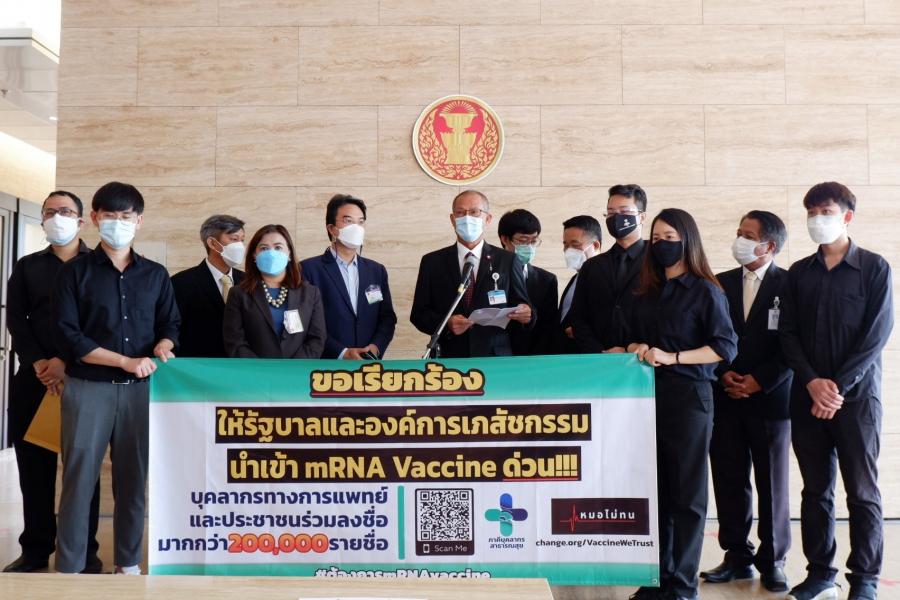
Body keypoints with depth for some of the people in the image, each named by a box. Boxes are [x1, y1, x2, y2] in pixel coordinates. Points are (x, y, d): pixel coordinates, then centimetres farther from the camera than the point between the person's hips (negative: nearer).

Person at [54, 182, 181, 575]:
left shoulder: (156, 275, 11)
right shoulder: (75, 272, 2)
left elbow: (169, 325, 14)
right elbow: (69, 336, -6)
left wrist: (162, 348, -10)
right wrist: (127, 361, -13)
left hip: (140, 390, 3)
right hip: (88, 388, -3)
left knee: (134, 477, 8)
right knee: (79, 478, -2)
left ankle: (129, 562, 18)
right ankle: (69, 566, 7)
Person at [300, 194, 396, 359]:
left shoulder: (377, 270, 11)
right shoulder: (309, 269, -4)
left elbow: (388, 317, 10)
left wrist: (376, 347, -8)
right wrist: (342, 352, -16)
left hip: (369, 365, 4)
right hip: (327, 365, -4)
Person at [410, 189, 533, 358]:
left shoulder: (508, 261, 6)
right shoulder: (432, 262, 8)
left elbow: (521, 307, 6)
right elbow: (418, 314, 6)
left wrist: (526, 315, -15)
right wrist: (446, 324, -11)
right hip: (449, 358, -1)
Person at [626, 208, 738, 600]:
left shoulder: (705, 291, -3)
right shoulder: (647, 293, 13)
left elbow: (726, 347, -10)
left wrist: (672, 357, -17)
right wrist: (637, 351, -4)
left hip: (688, 396, -5)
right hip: (648, 396, 5)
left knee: (687, 494, 2)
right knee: (655, 489, 7)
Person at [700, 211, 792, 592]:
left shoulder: (790, 285, -2)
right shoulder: (721, 284, 9)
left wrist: (758, 382, -11)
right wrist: (723, 375, -5)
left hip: (769, 399, -3)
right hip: (726, 399, 3)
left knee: (772, 484, 6)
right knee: (729, 481, 5)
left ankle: (772, 560, 18)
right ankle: (738, 556, 17)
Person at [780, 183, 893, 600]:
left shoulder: (874, 268, 0)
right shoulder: (799, 273, 10)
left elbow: (876, 334, -7)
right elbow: (789, 334, 5)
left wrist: (839, 387, -13)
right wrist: (813, 382, -9)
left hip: (855, 395, -3)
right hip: (807, 397, 3)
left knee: (862, 492, 2)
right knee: (816, 490, 8)